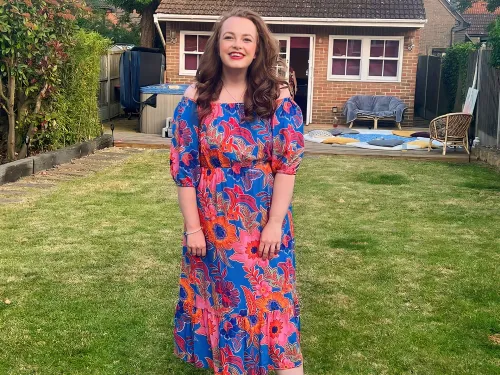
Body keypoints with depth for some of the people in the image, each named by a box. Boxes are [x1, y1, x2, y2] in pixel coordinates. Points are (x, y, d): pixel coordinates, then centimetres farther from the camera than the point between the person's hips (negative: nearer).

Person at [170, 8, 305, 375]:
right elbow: (184, 165, -3)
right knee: (218, 297, 12)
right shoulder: (196, 97, -3)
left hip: (264, 219, -1)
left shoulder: (277, 96, -5)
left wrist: (275, 223, -13)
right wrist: (192, 226, -7)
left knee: (271, 298, 3)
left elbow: (287, 163, -8)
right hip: (212, 220, 1)